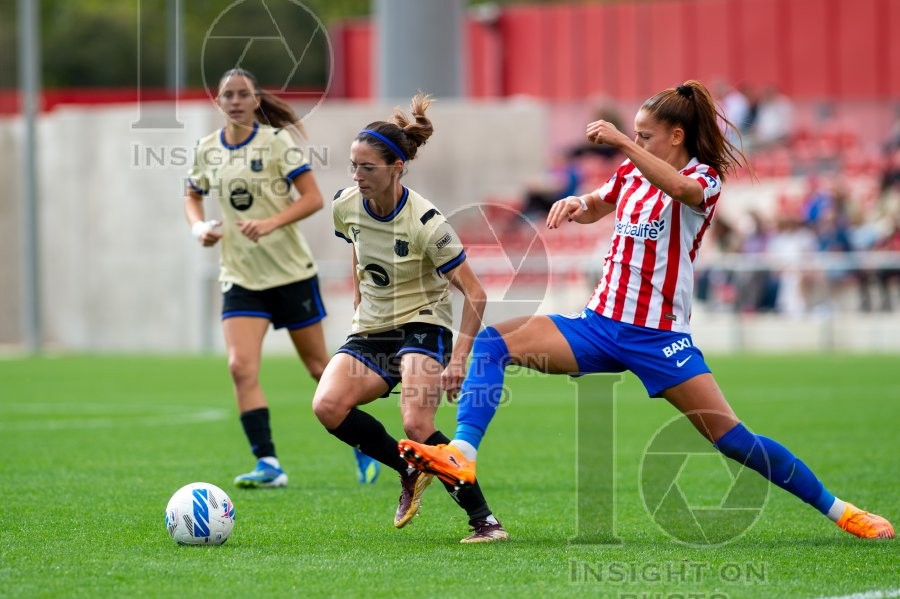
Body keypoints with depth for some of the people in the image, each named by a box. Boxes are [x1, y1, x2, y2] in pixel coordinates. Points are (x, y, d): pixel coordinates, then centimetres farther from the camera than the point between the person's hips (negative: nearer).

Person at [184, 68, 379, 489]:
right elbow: (192, 196, 20)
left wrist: (270, 223, -27)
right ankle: (268, 465, -16)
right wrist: (199, 226, -2)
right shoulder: (207, 150, 4)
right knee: (241, 367, -16)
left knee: (319, 366, 8)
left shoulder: (277, 142, -9)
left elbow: (313, 198, -13)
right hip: (240, 277, 3)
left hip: (291, 272, -3)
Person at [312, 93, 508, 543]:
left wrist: (458, 359, -21)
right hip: (370, 331, 6)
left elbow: (475, 294, -16)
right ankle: (410, 472, 0)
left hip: (422, 326, -6)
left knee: (417, 426, -27)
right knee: (327, 406, -21)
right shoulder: (345, 206, -4)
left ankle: (484, 520, -14)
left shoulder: (425, 224, -21)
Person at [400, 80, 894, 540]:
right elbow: (594, 209, 31)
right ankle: (462, 455, -26)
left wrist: (621, 141, -40)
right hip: (600, 325, 6)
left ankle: (839, 510, 4)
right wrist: (575, 205, 7)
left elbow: (680, 188, -34)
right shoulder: (631, 173, 11)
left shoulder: (705, 179, -7)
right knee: (492, 342, -13)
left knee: (732, 439, -11)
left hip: (659, 336, -6)